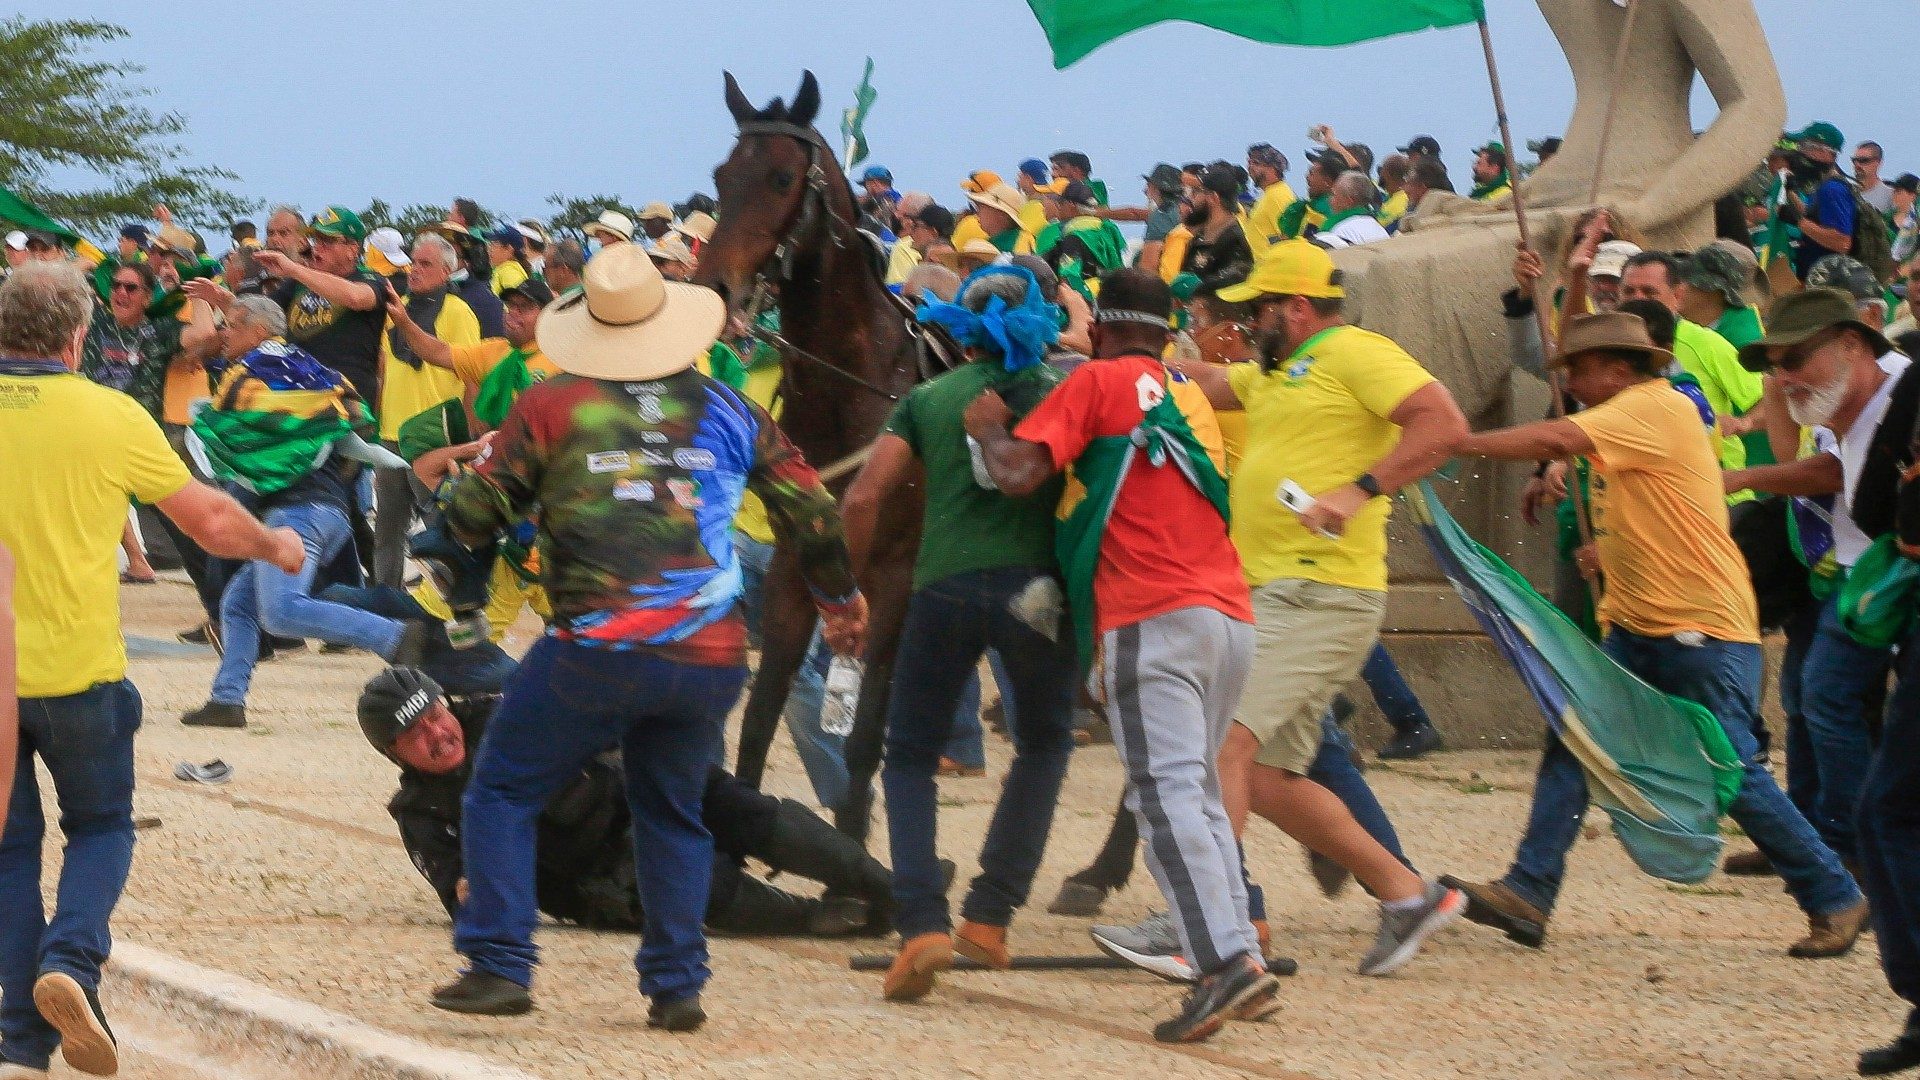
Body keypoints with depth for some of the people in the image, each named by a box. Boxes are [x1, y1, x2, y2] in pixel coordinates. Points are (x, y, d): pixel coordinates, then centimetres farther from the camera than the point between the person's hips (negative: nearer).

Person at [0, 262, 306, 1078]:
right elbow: (211, 522, 3)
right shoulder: (109, 416, -6)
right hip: (77, 667, -1)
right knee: (101, 827, 18)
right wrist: (276, 547, 22)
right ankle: (72, 959, -9)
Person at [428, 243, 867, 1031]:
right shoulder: (728, 412, 12)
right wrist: (840, 598, 37)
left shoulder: (550, 408, 1)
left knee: (502, 794, 10)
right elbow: (812, 515, 20)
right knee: (672, 815, 20)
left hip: (598, 651, -3)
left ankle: (499, 965, 1)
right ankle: (676, 986, 12)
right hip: (711, 662, 4)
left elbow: (472, 517, 2)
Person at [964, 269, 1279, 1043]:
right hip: (1231, 616, 7)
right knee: (1199, 794, 15)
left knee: (1168, 794, -13)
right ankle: (1241, 954, 5)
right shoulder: (1192, 398, 23)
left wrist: (987, 427, 13)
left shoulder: (1098, 382, 2)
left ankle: (1226, 962, -26)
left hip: (1154, 619, -7)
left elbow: (1017, 472, -8)